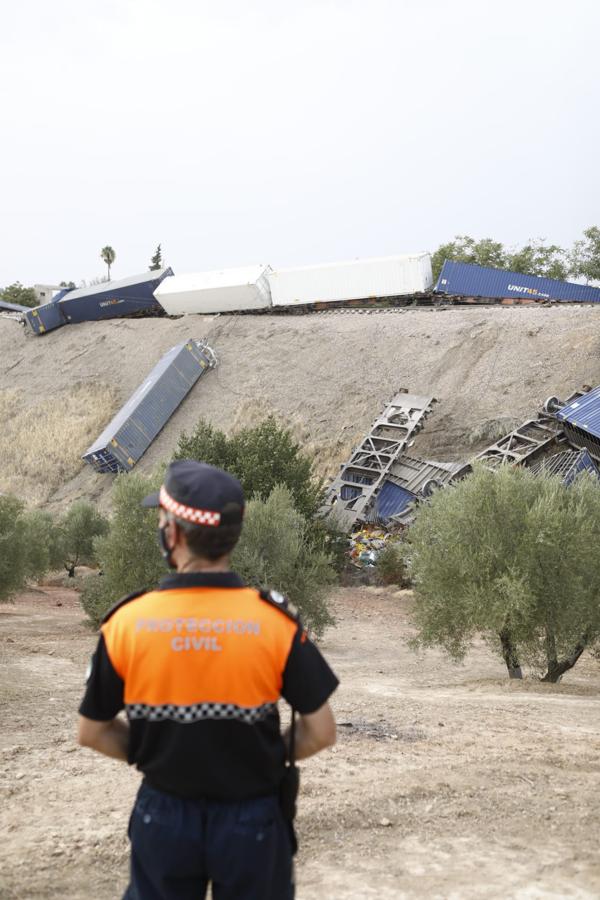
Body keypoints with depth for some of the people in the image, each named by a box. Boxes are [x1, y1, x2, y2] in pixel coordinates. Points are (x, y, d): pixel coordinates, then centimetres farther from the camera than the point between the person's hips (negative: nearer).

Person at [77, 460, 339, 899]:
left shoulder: (126, 621, -12)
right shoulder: (275, 621, -15)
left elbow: (92, 732, -1)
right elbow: (321, 732, -9)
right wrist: (265, 756, 6)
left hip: (163, 818, 1)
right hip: (251, 821, -1)